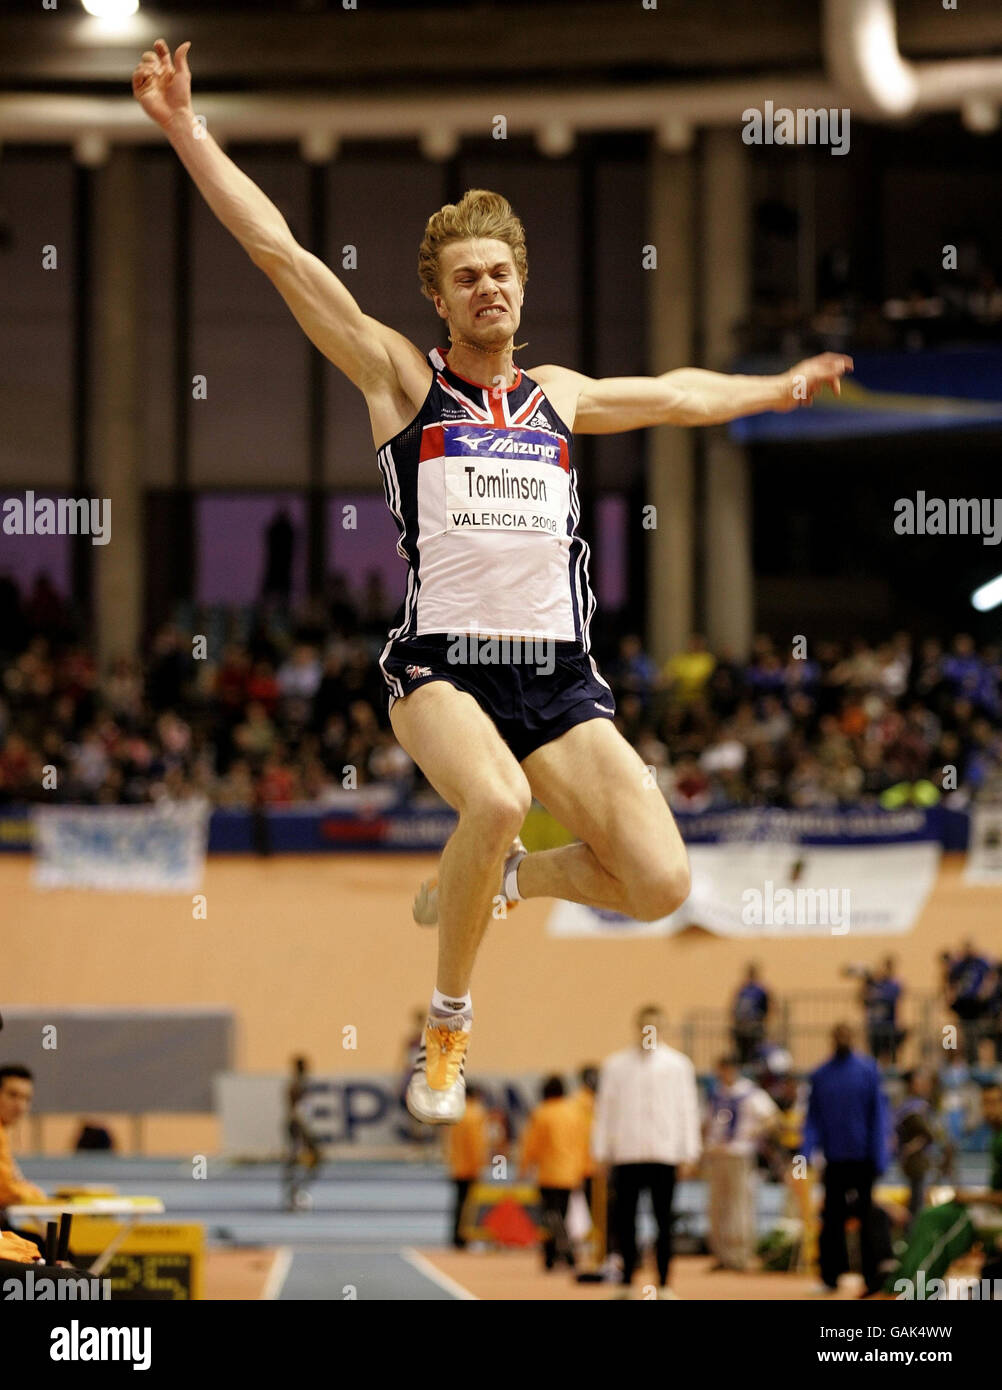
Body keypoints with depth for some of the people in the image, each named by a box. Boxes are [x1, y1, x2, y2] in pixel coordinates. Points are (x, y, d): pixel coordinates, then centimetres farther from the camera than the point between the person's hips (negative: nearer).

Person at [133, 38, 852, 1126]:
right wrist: (187, 132, -2)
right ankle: (447, 1024, -11)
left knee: (659, 884, -13)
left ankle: (506, 877, 21)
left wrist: (779, 388, 50)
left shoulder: (558, 397, 20)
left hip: (559, 672, 4)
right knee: (496, 801, -36)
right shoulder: (403, 378, 7)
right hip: (443, 664, -4)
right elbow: (281, 256, 2)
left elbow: (678, 394, 39)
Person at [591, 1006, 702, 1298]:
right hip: (626, 1152, 1)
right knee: (624, 1221, 1)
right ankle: (626, 1282, 7)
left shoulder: (678, 1065, 8)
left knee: (663, 1219, -1)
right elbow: (604, 1107, 10)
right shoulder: (615, 1065, 9)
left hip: (664, 1153, -1)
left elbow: (687, 1109, 8)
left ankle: (664, 1284, 1)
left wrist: (688, 1153, 3)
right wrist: (601, 1151, 6)